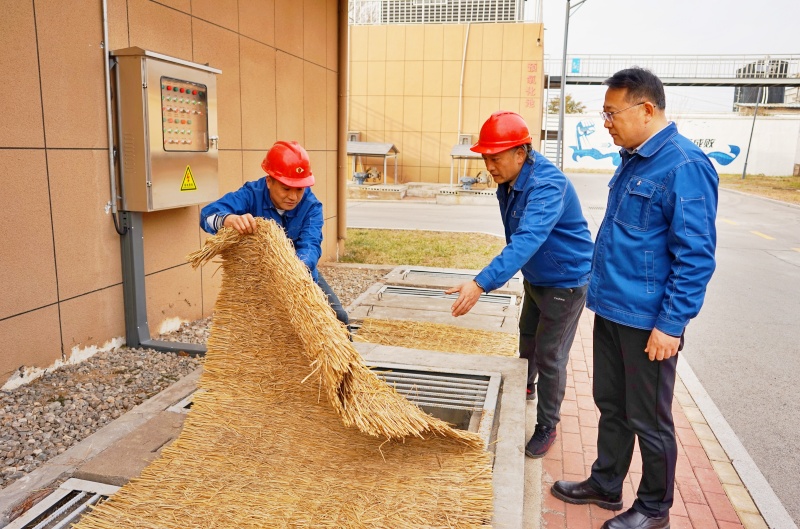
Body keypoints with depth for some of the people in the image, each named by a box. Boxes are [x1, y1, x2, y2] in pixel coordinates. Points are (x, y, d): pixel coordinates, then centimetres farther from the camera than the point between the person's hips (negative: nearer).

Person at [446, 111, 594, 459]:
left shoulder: (547, 186, -34)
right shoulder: (508, 181, -6)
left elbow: (527, 240, -48)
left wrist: (482, 283, -57)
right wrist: (504, 273, 19)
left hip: (566, 280, -9)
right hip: (535, 277, 9)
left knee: (550, 356, 0)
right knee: (528, 337, 26)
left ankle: (547, 427, 20)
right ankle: (526, 386, 53)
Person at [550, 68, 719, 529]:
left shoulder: (684, 165, -18)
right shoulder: (633, 159, 10)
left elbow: (696, 256, -20)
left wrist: (671, 325, -19)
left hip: (648, 320, -8)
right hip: (612, 309, 9)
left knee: (649, 419, 9)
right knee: (612, 405, 20)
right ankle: (606, 485, 38)